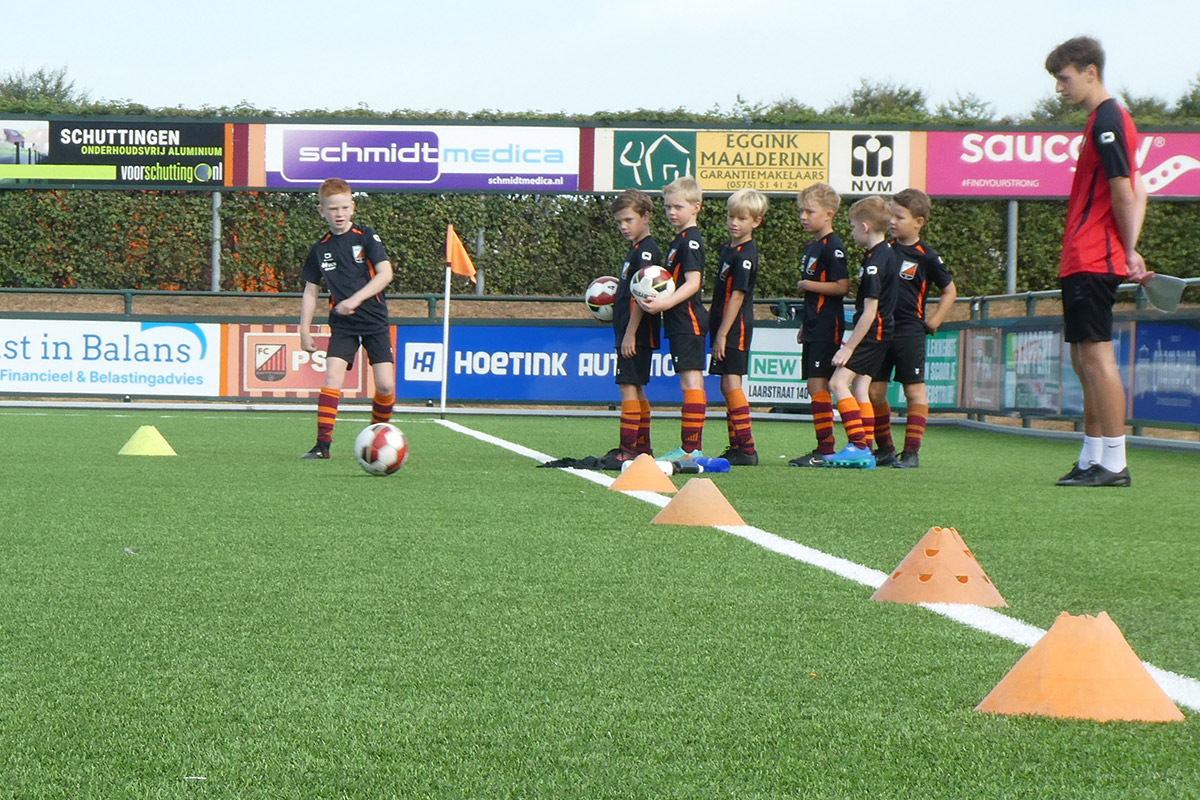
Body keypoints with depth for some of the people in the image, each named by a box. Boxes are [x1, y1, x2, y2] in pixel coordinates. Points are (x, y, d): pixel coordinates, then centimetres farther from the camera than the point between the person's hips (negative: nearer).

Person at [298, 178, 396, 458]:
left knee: (386, 385, -8)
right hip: (342, 324, 1)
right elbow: (311, 291, 12)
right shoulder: (320, 249, 6)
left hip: (375, 321, -1)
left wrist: (356, 299, -20)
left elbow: (385, 273, -11)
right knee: (333, 375, -17)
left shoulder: (366, 237, -2)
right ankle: (322, 444, -17)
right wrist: (305, 330, 6)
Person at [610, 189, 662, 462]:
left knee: (628, 386, -12)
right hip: (629, 332, 10)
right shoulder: (637, 250, 17)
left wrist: (630, 334, -21)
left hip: (637, 334, -10)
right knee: (635, 388, 14)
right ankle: (642, 447, 20)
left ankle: (628, 449, -13)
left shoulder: (647, 251, -13)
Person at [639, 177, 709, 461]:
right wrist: (657, 301, 14)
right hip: (679, 321, 11)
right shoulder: (679, 240, 19)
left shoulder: (691, 241, -12)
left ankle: (692, 449, -14)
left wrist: (667, 303, -31)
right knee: (689, 381, 10)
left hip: (688, 319, -11)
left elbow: (692, 282, -21)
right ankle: (690, 448, 12)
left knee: (690, 379, -11)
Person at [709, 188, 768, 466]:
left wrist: (722, 334, -19)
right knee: (727, 386, 11)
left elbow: (737, 296, -18)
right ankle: (736, 447, 16)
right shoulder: (727, 249, 14)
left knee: (731, 383, -13)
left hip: (736, 328, -10)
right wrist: (709, 319, 20)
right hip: (723, 326, 10)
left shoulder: (745, 255, -14)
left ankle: (747, 450, -13)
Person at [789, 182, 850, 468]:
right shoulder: (811, 247, 17)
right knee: (815, 386, 9)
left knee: (818, 385, -12)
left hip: (827, 328, -10)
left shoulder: (833, 246, -12)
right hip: (814, 327, 10)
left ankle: (826, 449, -11)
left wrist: (807, 285, -13)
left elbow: (842, 286, -20)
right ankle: (824, 449, 11)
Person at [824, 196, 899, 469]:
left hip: (871, 333, -10)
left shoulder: (875, 260, -19)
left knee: (839, 382, -14)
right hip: (878, 335, 10)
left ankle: (858, 446, -18)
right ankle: (866, 452, 11)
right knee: (859, 389, 11)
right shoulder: (888, 253, 12)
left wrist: (849, 347, -20)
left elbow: (870, 311, -22)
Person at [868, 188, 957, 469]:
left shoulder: (926, 257, -5)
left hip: (910, 332, -5)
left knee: (914, 390, -1)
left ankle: (911, 452, 1)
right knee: (874, 391, 5)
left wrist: (934, 321, -1)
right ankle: (884, 449, 17)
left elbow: (950, 291, 6)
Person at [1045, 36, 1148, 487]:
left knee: (1096, 355, -10)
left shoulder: (1107, 121, -12)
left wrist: (1128, 251, -9)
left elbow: (1123, 194, -16)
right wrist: (1130, 250, 10)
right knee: (1084, 358, 12)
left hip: (1092, 260, -10)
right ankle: (1092, 460, 17)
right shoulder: (1107, 120, 18)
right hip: (1082, 260, 10)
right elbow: (1135, 193, 19)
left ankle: (1114, 464, -10)